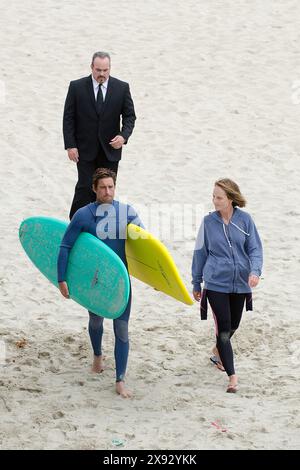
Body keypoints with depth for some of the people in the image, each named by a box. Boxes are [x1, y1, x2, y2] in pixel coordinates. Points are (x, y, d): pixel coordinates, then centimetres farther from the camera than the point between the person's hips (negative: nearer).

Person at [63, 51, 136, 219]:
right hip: (85, 150, -2)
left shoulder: (122, 88, 1)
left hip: (110, 150, 2)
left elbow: (129, 116, 5)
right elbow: (68, 118, -1)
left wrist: (124, 136, -14)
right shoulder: (77, 87, -3)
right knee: (85, 187, -9)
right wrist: (70, 146, -8)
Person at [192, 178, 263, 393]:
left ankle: (218, 351, 48)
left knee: (233, 326, 18)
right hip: (216, 283, -2)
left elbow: (255, 248, -2)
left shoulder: (244, 219, -4)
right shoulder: (209, 222, -4)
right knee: (223, 328, -9)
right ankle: (232, 376, -5)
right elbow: (200, 252, 5)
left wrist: (255, 271, -21)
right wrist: (196, 284, 9)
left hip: (240, 283, 2)